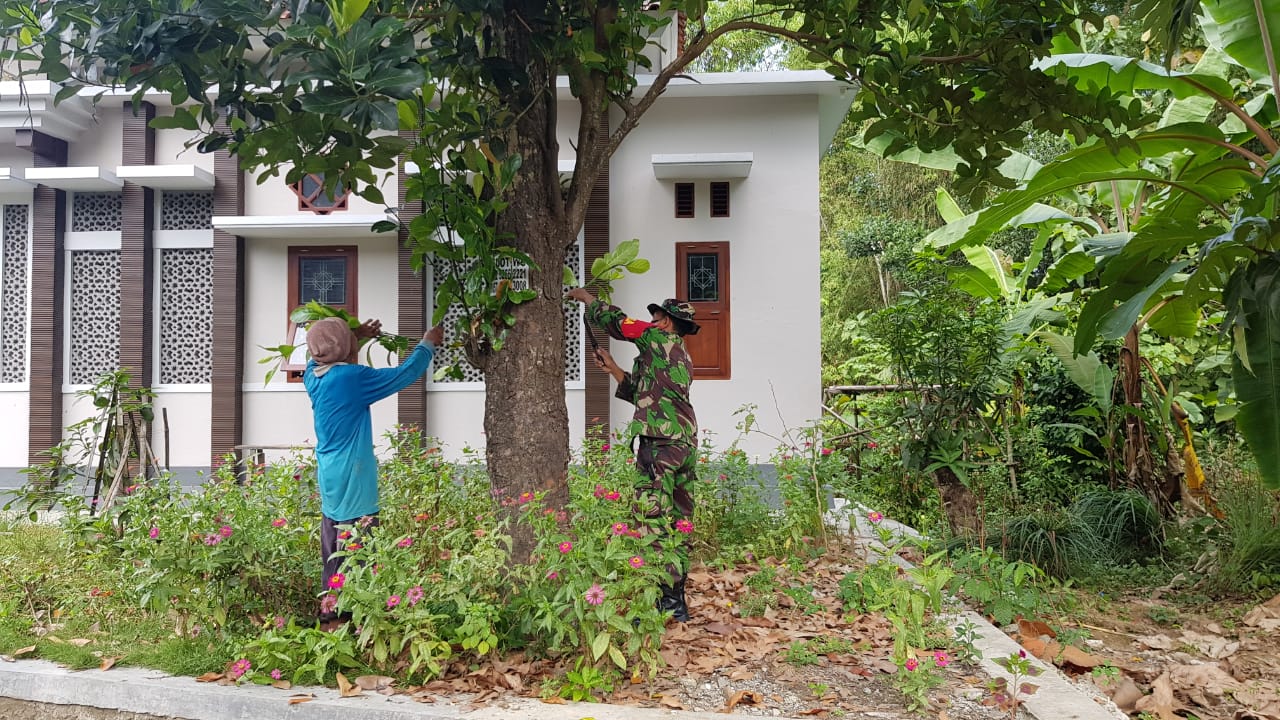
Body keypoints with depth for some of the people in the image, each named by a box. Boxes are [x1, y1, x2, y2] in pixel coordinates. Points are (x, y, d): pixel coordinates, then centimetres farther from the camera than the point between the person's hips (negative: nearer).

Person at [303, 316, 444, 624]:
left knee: (334, 549, 14)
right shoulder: (352, 377, -18)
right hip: (352, 480, -9)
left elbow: (320, 356, 30)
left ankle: (330, 612, 22)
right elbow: (403, 374, -11)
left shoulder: (314, 376, 4)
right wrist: (427, 344, 4)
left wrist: (356, 336, 28)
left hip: (329, 479, 9)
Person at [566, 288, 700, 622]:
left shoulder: (659, 339, 0)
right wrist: (611, 367, 30)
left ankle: (663, 600, -10)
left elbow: (615, 320, 4)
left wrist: (584, 295, 19)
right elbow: (642, 392, 30)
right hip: (686, 444, 9)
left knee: (654, 520, -9)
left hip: (660, 444, -9)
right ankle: (676, 600, 16)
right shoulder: (682, 358, 25)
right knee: (678, 522, 11)